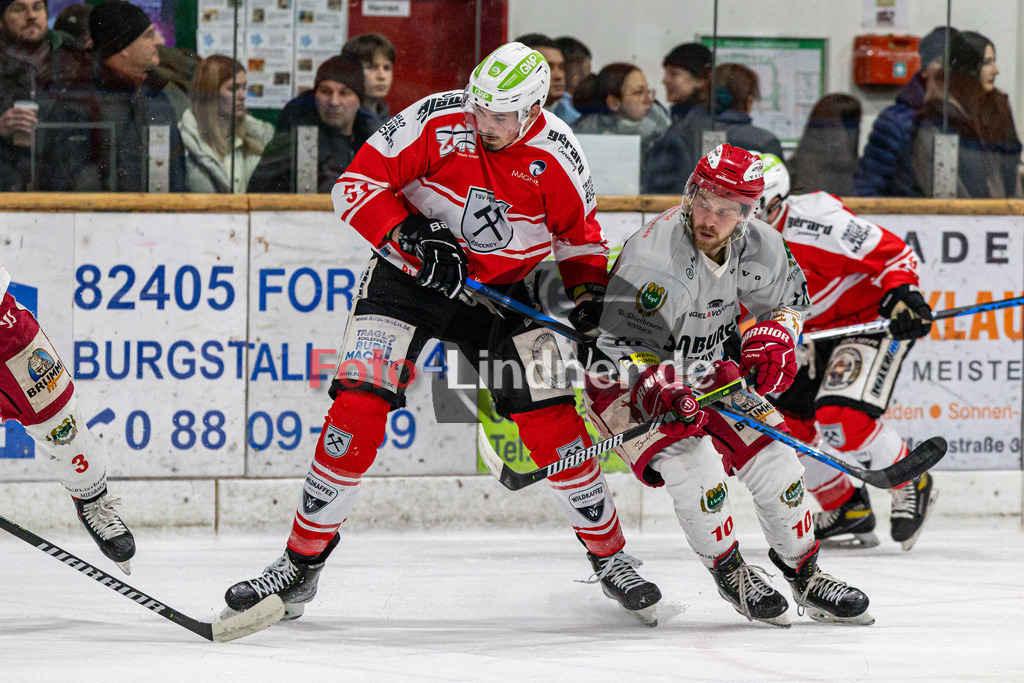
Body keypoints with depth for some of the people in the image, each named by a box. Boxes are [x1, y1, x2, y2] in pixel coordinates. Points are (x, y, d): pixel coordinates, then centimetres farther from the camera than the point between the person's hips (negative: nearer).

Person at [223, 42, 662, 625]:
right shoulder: (436, 122, -19)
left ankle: (609, 555, 12)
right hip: (410, 275, -2)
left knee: (553, 419, -7)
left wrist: (591, 294, -10)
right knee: (359, 407, -16)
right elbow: (357, 184, -17)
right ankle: (303, 562, -5)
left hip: (502, 291, 2)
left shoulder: (557, 155, -11)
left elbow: (579, 232, 5)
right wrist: (413, 239, -29)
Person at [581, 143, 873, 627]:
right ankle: (730, 573, -7)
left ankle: (807, 577, 13)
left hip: (703, 374, 6)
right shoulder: (653, 258, -33)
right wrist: (659, 392, -48)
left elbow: (788, 296, 10)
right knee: (691, 459, -27)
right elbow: (621, 353, -32)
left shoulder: (756, 245, -13)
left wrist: (772, 338, -9)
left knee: (771, 455, -3)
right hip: (623, 386, -6)